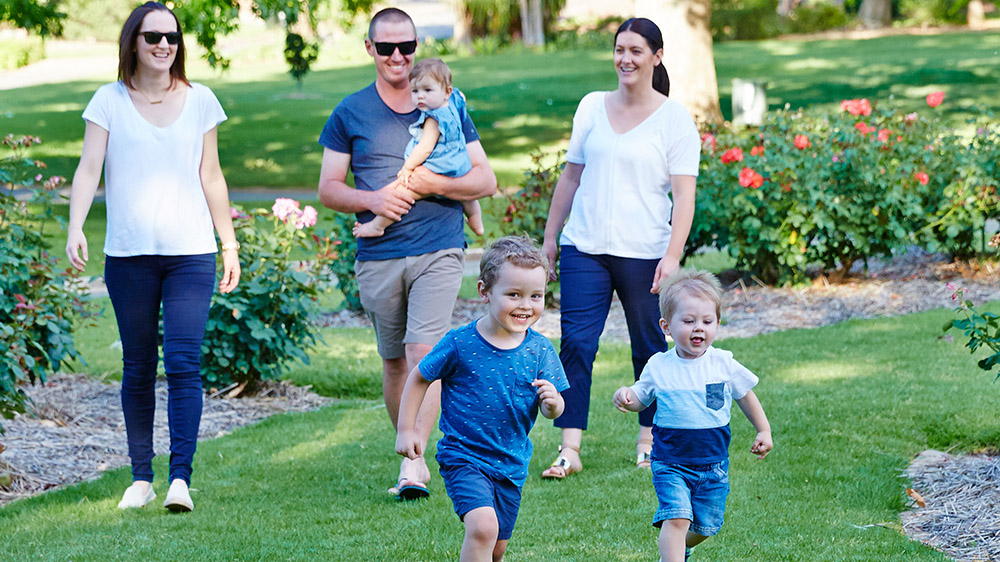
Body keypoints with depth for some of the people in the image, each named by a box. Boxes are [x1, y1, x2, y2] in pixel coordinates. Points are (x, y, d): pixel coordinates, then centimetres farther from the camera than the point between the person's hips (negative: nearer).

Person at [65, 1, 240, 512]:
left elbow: (211, 178, 14)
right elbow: (88, 167, -3)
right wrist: (75, 228, -18)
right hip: (128, 254, 0)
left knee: (183, 364, -11)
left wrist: (229, 244, 14)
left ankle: (180, 476, -14)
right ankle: (141, 476, 14)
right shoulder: (110, 101, 4)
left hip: (191, 253, 0)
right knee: (137, 369, 6)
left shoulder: (199, 101, 8)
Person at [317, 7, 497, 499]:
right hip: (377, 257, 2)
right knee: (394, 361, 10)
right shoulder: (350, 113, 7)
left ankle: (413, 462, -17)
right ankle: (412, 456, 24)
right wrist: (371, 200, -12)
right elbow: (328, 189, 8)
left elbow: (486, 181, 5)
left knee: (424, 352, -15)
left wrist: (433, 184, -13)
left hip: (437, 253, -2)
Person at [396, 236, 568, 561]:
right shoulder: (460, 344, -14)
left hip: (511, 463, 5)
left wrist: (552, 403, -24)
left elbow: (553, 411, -1)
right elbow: (419, 378, 1)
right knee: (482, 527, -26)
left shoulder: (539, 350, -5)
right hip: (463, 457, -4)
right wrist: (406, 430, -1)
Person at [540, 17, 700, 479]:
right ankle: (569, 449, -5)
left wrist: (673, 255, -16)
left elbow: (684, 196, -5)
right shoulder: (592, 107, 11)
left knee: (649, 348, 6)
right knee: (576, 344, -5)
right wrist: (549, 240, 15)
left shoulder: (674, 120, 0)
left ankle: (649, 438, 22)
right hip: (584, 249, 3)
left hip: (644, 251, -3)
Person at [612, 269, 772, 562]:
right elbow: (641, 398, 8)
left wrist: (763, 431, 12)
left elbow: (745, 396, 11)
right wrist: (625, 396, -14)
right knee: (676, 517, -19)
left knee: (705, 525, 11)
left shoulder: (723, 364, -5)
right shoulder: (658, 367, -6)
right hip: (671, 463, -2)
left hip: (713, 464, 2)